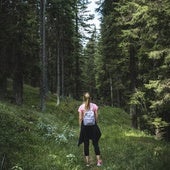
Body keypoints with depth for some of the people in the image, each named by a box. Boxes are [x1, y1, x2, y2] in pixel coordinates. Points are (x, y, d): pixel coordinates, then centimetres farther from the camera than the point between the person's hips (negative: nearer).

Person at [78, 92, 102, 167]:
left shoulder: (81, 107, -3)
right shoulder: (94, 106, 0)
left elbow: (80, 119, -3)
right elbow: (96, 117, 1)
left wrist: (81, 127, 5)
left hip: (84, 125, -1)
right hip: (93, 125, 1)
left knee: (86, 143, 7)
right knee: (95, 143, 7)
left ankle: (87, 161, 9)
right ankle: (99, 160, 2)